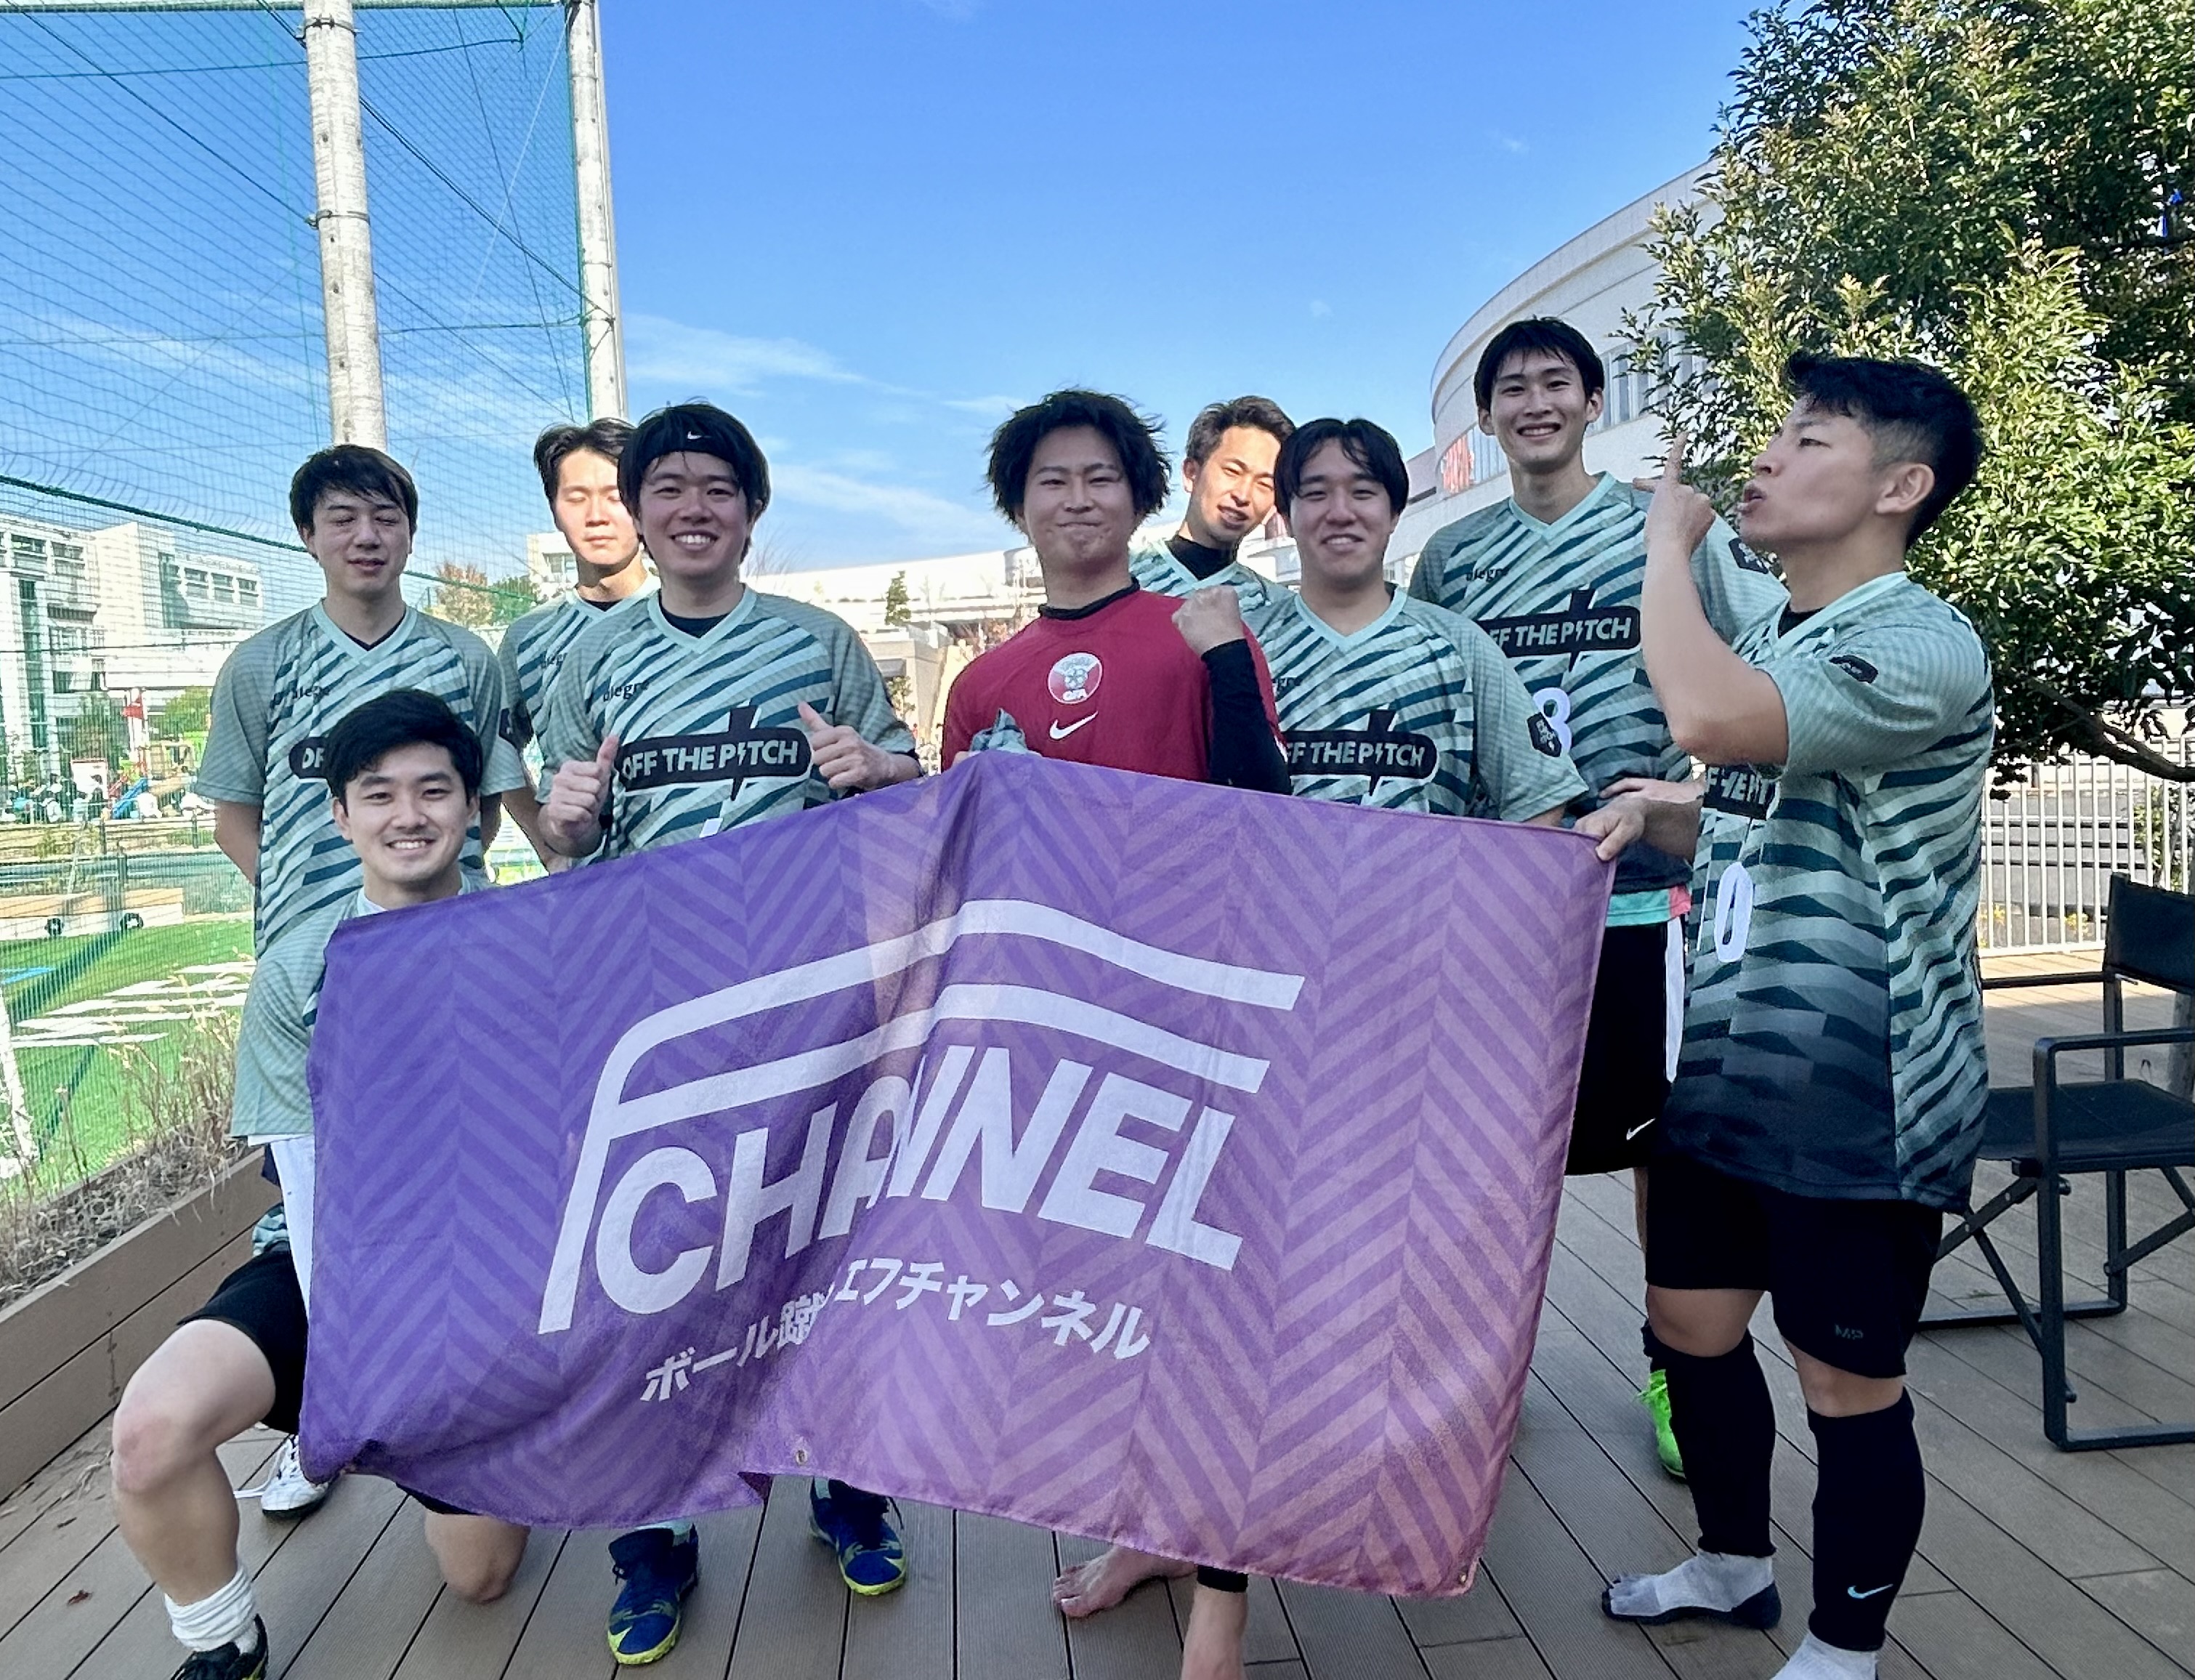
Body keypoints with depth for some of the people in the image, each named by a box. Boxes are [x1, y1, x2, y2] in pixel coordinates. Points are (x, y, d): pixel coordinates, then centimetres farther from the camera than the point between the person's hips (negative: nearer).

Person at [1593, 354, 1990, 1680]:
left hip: (1859, 1099, -8)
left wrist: (1666, 538, -21)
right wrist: (1649, 814, 5)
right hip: (1726, 1076, 8)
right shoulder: (1767, 643, 10)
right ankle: (1734, 1563, 43)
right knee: (1692, 1326, 19)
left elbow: (1707, 719, -36)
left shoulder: (1925, 649, -19)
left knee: (1849, 1388, 8)